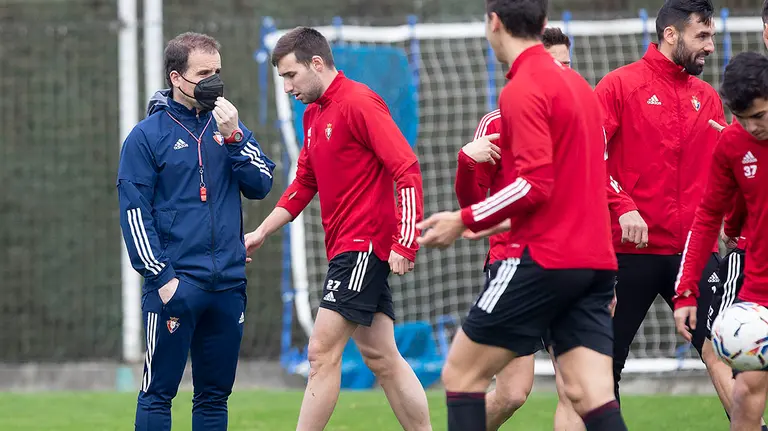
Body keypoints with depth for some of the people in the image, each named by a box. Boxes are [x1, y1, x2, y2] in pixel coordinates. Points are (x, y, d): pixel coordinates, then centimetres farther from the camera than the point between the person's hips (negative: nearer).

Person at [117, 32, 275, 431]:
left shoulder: (227, 126, 12)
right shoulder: (147, 136, -2)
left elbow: (260, 185, 4)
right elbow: (134, 213, -5)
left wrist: (234, 138, -10)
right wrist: (162, 278, -11)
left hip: (228, 284, 5)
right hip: (176, 286, -5)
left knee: (215, 395, 9)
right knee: (158, 393, -4)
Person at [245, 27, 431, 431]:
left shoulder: (359, 103, -13)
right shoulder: (314, 115, 15)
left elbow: (407, 170, -18)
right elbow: (304, 183, 25)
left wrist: (404, 243, -22)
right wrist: (261, 232, 18)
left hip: (365, 245, -9)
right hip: (345, 247, 9)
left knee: (322, 352, -10)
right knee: (381, 358, 9)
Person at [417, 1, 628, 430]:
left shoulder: (523, 89, -10)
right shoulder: (577, 84, 16)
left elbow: (536, 183, -19)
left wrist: (465, 221, -11)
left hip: (541, 260, -8)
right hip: (594, 261, 8)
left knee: (461, 375, 3)